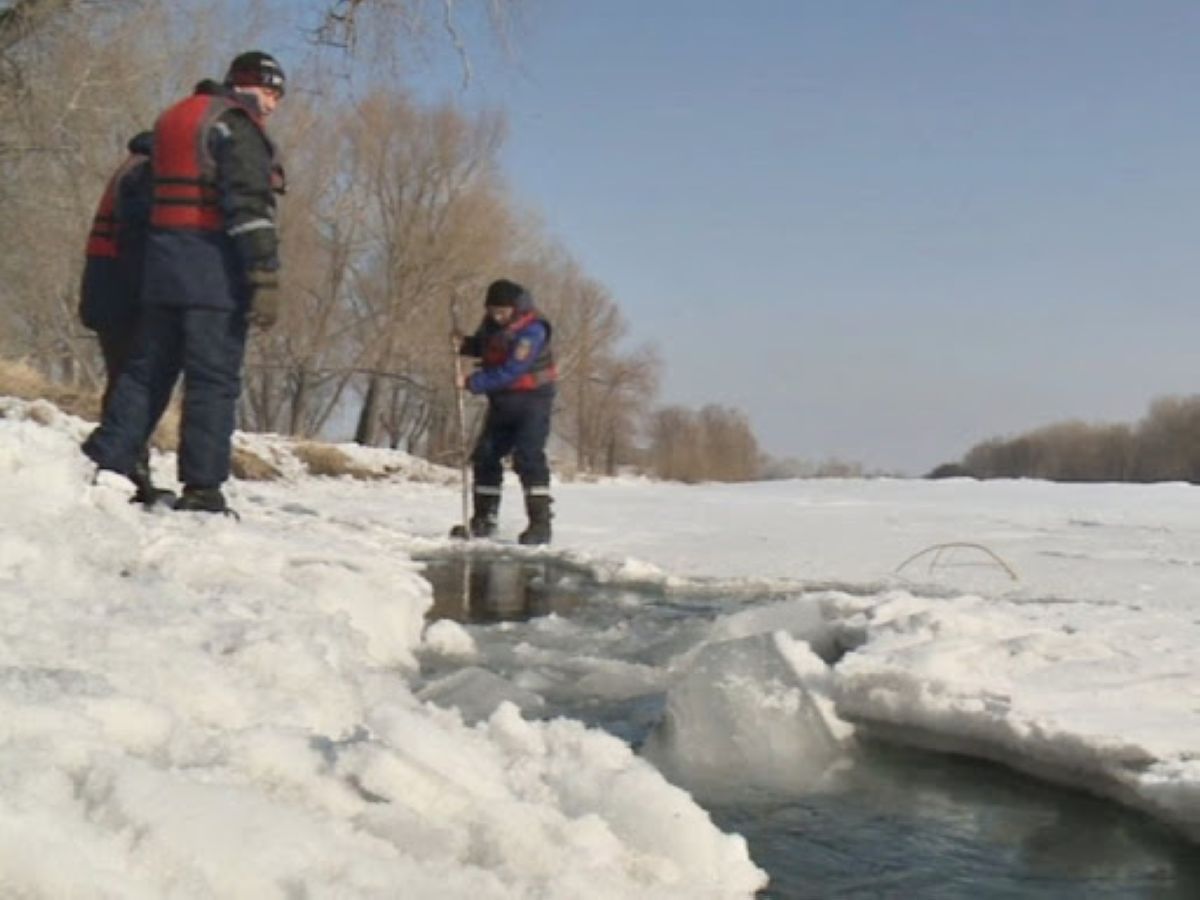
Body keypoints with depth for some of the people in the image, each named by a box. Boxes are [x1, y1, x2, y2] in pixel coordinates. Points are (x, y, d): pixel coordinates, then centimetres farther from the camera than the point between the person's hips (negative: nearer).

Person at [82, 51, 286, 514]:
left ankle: (104, 462, 13)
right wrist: (265, 279, -22)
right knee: (214, 379, -6)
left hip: (161, 265, 8)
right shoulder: (236, 125, -8)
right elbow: (249, 206, -18)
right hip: (215, 268, -8)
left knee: (148, 368, 14)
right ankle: (201, 488, -6)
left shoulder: (175, 118, 21)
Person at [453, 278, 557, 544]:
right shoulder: (492, 321, 0)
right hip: (501, 400, 8)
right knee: (485, 456, 8)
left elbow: (510, 372, -28)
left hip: (532, 399, -8)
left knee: (528, 458, -17)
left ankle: (540, 523, -15)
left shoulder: (532, 329, -23)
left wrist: (472, 382, -27)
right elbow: (482, 345, 19)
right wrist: (464, 344, -3)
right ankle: (484, 520, 19)